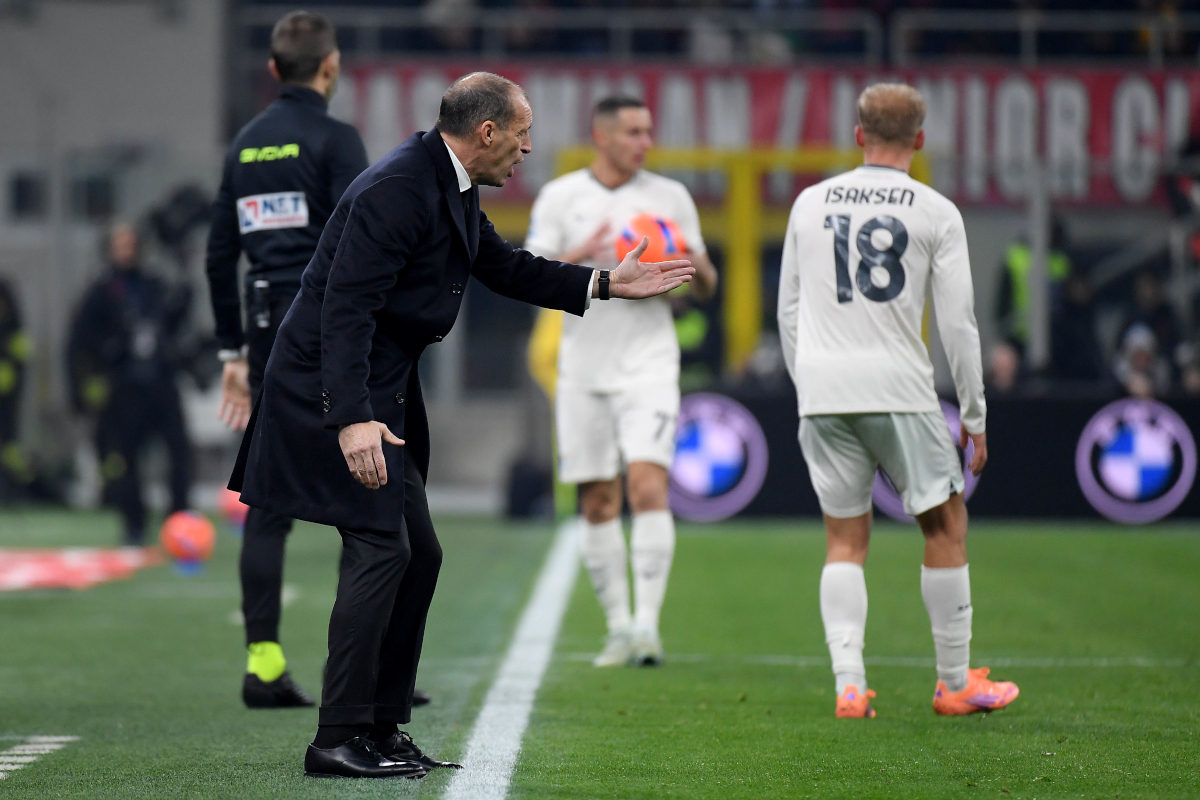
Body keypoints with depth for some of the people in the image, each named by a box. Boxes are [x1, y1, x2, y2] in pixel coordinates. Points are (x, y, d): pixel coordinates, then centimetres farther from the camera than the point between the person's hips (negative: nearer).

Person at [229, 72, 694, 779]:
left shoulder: (455, 191, 10)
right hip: (336, 389, -11)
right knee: (380, 548, -13)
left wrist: (607, 285, 23)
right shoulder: (396, 190, -22)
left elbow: (506, 268, 27)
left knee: (419, 554, 12)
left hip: (383, 390, 11)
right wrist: (352, 420, -36)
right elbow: (346, 308, -28)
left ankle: (381, 727, 20)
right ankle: (339, 739, -9)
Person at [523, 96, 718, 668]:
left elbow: (705, 288, 12)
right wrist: (580, 254, -20)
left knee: (648, 486, -17)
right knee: (597, 503, 3)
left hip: (648, 359, -1)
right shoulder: (559, 196, 5)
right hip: (584, 364, 1)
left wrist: (696, 264, -12)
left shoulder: (671, 196, 7)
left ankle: (648, 622, -18)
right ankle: (619, 628, 12)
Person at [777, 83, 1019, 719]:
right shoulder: (936, 213, 0)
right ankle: (955, 683, 13)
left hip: (821, 388, 3)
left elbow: (788, 312, 14)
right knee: (945, 525, 9)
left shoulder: (810, 203, 9)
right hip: (898, 389, -3)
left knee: (845, 539, 9)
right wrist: (974, 416, 6)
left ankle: (849, 684, -2)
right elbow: (958, 323, -1)